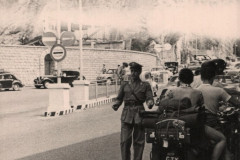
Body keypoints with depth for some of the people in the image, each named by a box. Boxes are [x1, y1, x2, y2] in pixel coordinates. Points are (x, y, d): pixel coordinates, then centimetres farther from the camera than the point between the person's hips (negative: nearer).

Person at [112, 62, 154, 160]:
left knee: (139, 141, 3)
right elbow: (119, 98, 13)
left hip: (139, 114, 0)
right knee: (125, 141, -6)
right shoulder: (125, 85, 13)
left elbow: (149, 98, 1)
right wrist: (116, 105, -8)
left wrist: (150, 103, -22)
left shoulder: (145, 85, 9)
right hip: (127, 114, 1)